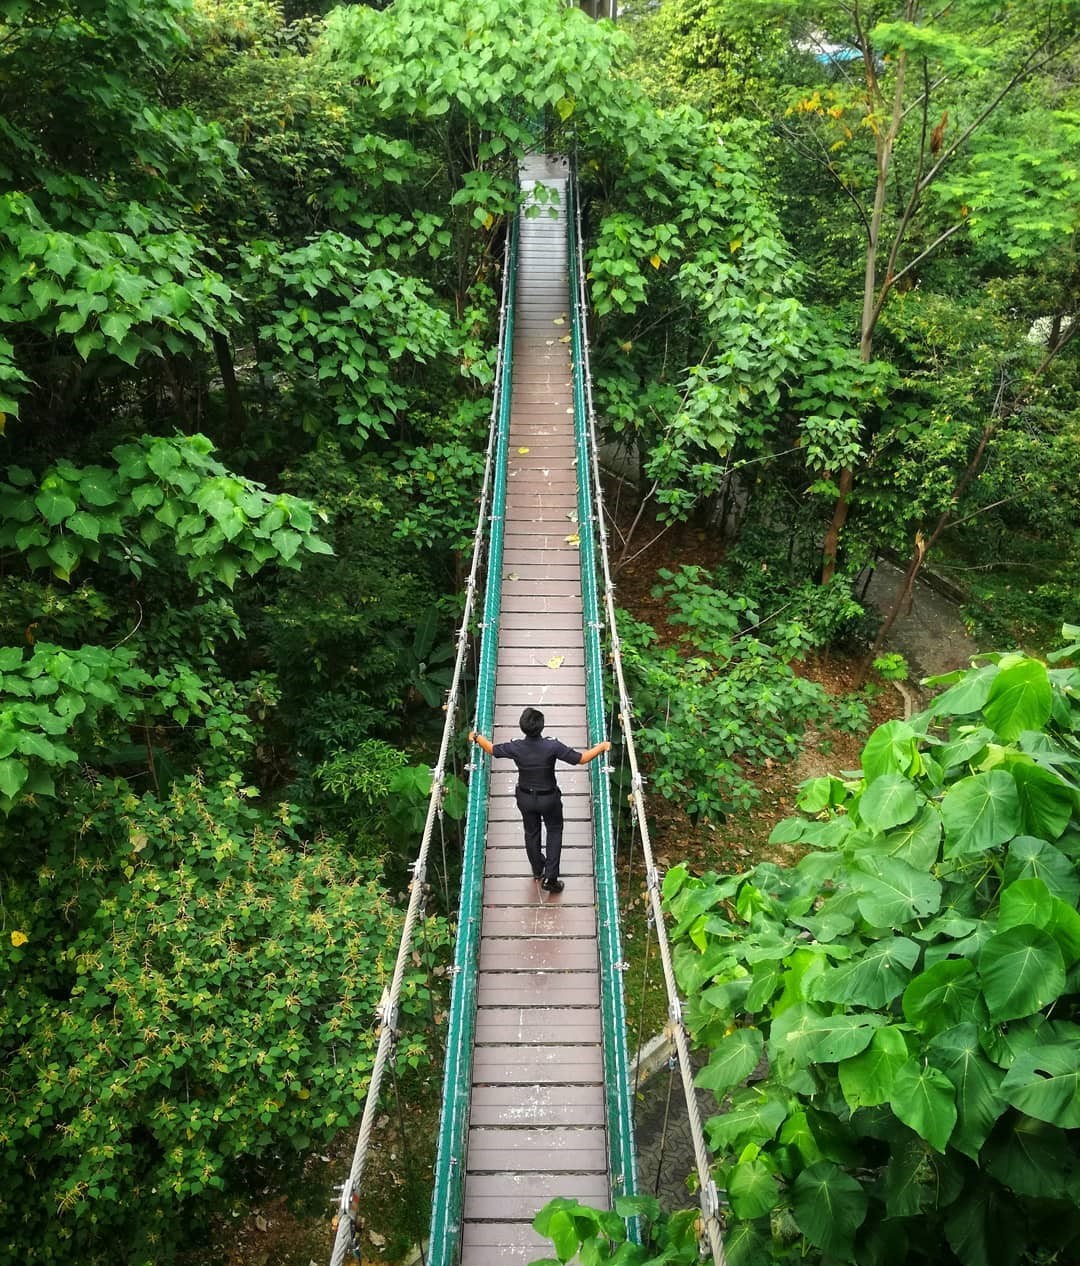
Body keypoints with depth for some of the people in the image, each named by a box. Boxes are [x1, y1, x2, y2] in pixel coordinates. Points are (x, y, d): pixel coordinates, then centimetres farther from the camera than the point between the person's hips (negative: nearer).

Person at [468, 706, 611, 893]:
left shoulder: (516, 748, -21)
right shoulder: (552, 747, -29)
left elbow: (492, 749, -3)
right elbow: (580, 759, -22)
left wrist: (476, 737, 16)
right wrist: (602, 747, -7)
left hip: (525, 798, 2)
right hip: (549, 798, -2)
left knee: (531, 833, 24)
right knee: (554, 832, 20)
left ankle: (537, 870, 46)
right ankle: (550, 878, 13)